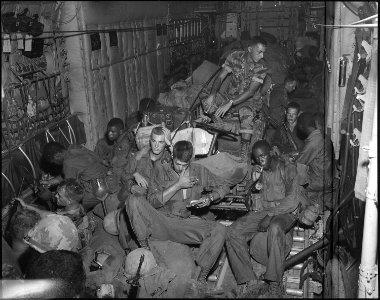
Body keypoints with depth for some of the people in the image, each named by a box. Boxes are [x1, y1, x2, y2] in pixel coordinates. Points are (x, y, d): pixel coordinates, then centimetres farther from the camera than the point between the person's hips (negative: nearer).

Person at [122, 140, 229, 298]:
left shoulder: (200, 171, 12)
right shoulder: (161, 172, 7)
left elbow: (223, 187, 21)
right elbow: (152, 201, -5)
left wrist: (209, 197, -1)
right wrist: (178, 185, -10)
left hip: (187, 224, 1)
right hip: (162, 222, -1)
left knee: (220, 230, -27)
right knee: (134, 200, -25)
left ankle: (201, 279, -21)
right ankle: (145, 250, -19)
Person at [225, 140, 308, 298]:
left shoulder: (288, 168, 0)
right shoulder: (256, 170, 15)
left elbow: (292, 200, -10)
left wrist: (270, 215, -15)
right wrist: (254, 181, -3)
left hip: (285, 213, -5)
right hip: (261, 212, 5)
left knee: (275, 228, -41)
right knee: (232, 232, -20)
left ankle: (275, 283, -29)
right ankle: (249, 281, -17)